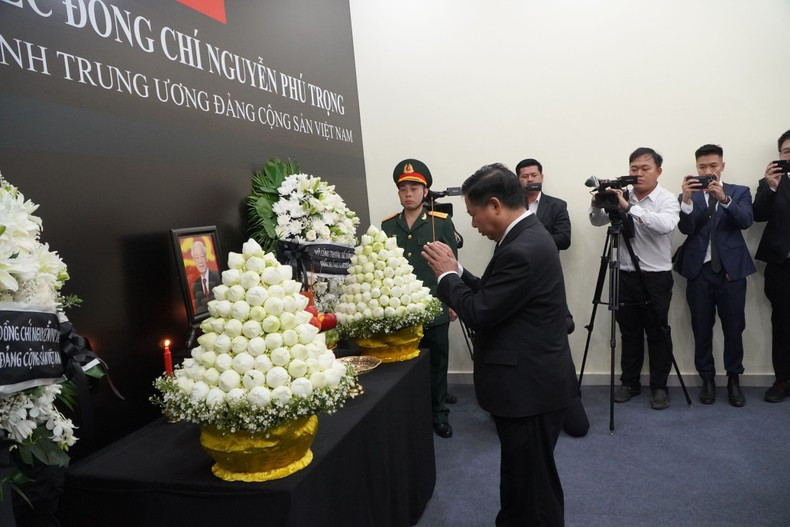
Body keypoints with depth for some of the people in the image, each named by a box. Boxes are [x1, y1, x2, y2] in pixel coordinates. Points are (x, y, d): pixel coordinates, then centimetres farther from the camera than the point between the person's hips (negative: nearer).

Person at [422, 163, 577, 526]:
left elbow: (480, 313, -23)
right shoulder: (528, 235, 7)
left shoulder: (521, 250, -26)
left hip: (529, 386, -10)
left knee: (532, 481, 8)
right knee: (523, 475, 25)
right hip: (531, 379, 10)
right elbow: (492, 296, 12)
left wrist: (447, 275, -10)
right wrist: (456, 271, 4)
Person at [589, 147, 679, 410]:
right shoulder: (622, 197, 6)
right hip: (626, 275, 4)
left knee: (658, 334, 4)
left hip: (656, 277, -4)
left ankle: (659, 386, 17)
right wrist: (598, 202, -15)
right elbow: (597, 221, 5)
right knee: (629, 332, 12)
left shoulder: (667, 199, -7)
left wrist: (629, 207, -33)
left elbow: (666, 225, -26)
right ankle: (630, 383, 24)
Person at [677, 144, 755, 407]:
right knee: (702, 329, 4)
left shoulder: (739, 192, 7)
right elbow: (686, 229, -10)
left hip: (731, 270, 0)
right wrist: (687, 198, -25)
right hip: (699, 271, 0)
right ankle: (707, 379, 17)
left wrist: (724, 198, -27)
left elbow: (746, 221, -11)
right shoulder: (688, 197, 7)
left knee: (734, 328, 4)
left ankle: (734, 380, 19)